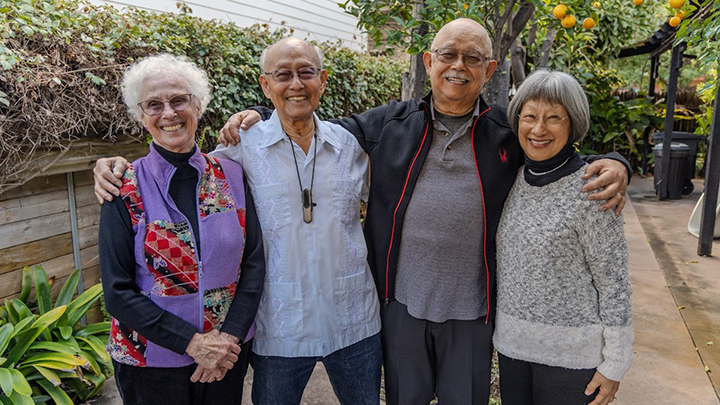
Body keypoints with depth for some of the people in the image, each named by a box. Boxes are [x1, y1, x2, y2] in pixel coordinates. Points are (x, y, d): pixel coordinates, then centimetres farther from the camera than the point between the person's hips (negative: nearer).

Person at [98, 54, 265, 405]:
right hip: (151, 358, -2)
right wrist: (192, 342, -17)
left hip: (230, 349, 2)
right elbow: (118, 292, -10)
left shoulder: (231, 175, -4)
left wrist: (230, 335, -12)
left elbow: (253, 263, -2)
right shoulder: (125, 188, -10)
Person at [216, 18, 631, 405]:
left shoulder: (509, 132, -2)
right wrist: (260, 116, -3)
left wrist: (612, 165, -16)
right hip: (401, 300, 1)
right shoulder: (390, 122, -1)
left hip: (472, 309, 0)